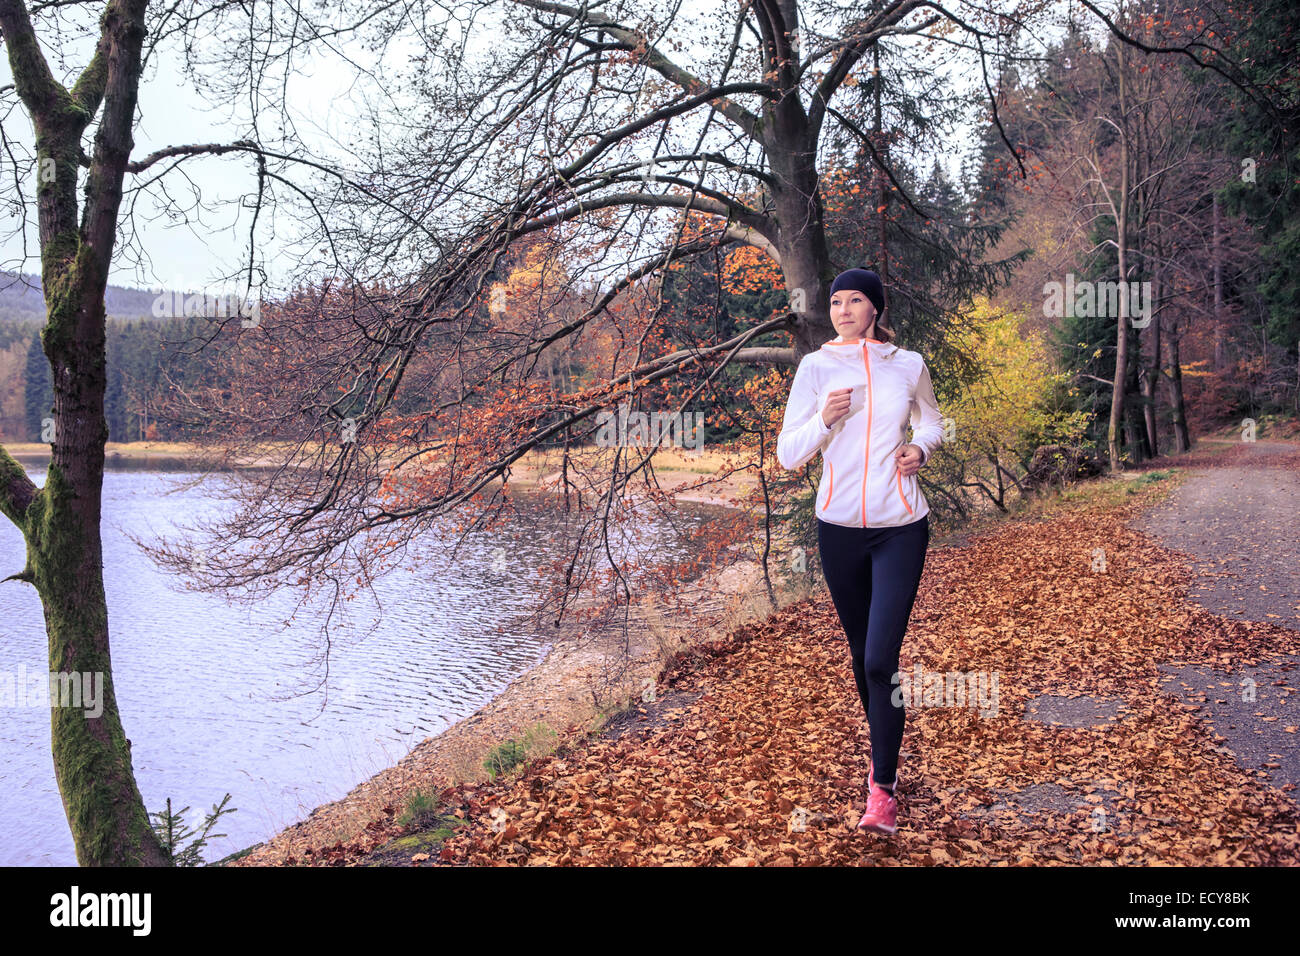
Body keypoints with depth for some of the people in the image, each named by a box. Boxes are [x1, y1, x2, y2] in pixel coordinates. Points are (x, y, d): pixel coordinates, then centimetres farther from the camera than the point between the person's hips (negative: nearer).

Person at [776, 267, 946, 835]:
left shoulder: (909, 365, 3)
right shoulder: (816, 366, 0)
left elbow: (932, 423, 22)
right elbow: (787, 454, 0)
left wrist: (922, 448, 0)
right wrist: (823, 421, -18)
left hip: (901, 528, -1)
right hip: (838, 527, 1)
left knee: (881, 660, -11)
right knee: (862, 655, 14)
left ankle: (882, 788, 1)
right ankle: (885, 753, 36)